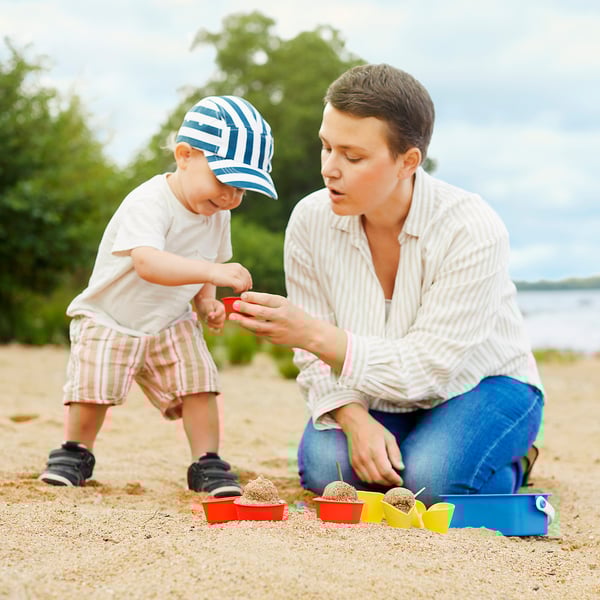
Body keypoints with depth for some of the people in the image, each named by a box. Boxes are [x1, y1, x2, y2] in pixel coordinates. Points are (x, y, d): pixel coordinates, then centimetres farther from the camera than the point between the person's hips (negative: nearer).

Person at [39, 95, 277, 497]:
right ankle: (76, 453, 17)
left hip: (172, 323, 5)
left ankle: (207, 464, 3)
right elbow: (148, 263, -47)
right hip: (108, 320, -5)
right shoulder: (148, 203, -29)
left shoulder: (218, 215, -4)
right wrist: (212, 271, -57)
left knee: (199, 384, -10)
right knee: (92, 388, -10)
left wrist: (207, 301, -7)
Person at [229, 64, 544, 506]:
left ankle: (510, 466, 5)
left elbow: (426, 366, -29)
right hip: (379, 394, 3)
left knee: (434, 478, -31)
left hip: (480, 386, -2)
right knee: (323, 464, -26)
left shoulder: (473, 231, -27)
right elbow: (318, 358, -9)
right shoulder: (310, 221, -15)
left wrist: (312, 333, -39)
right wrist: (355, 420, -29)